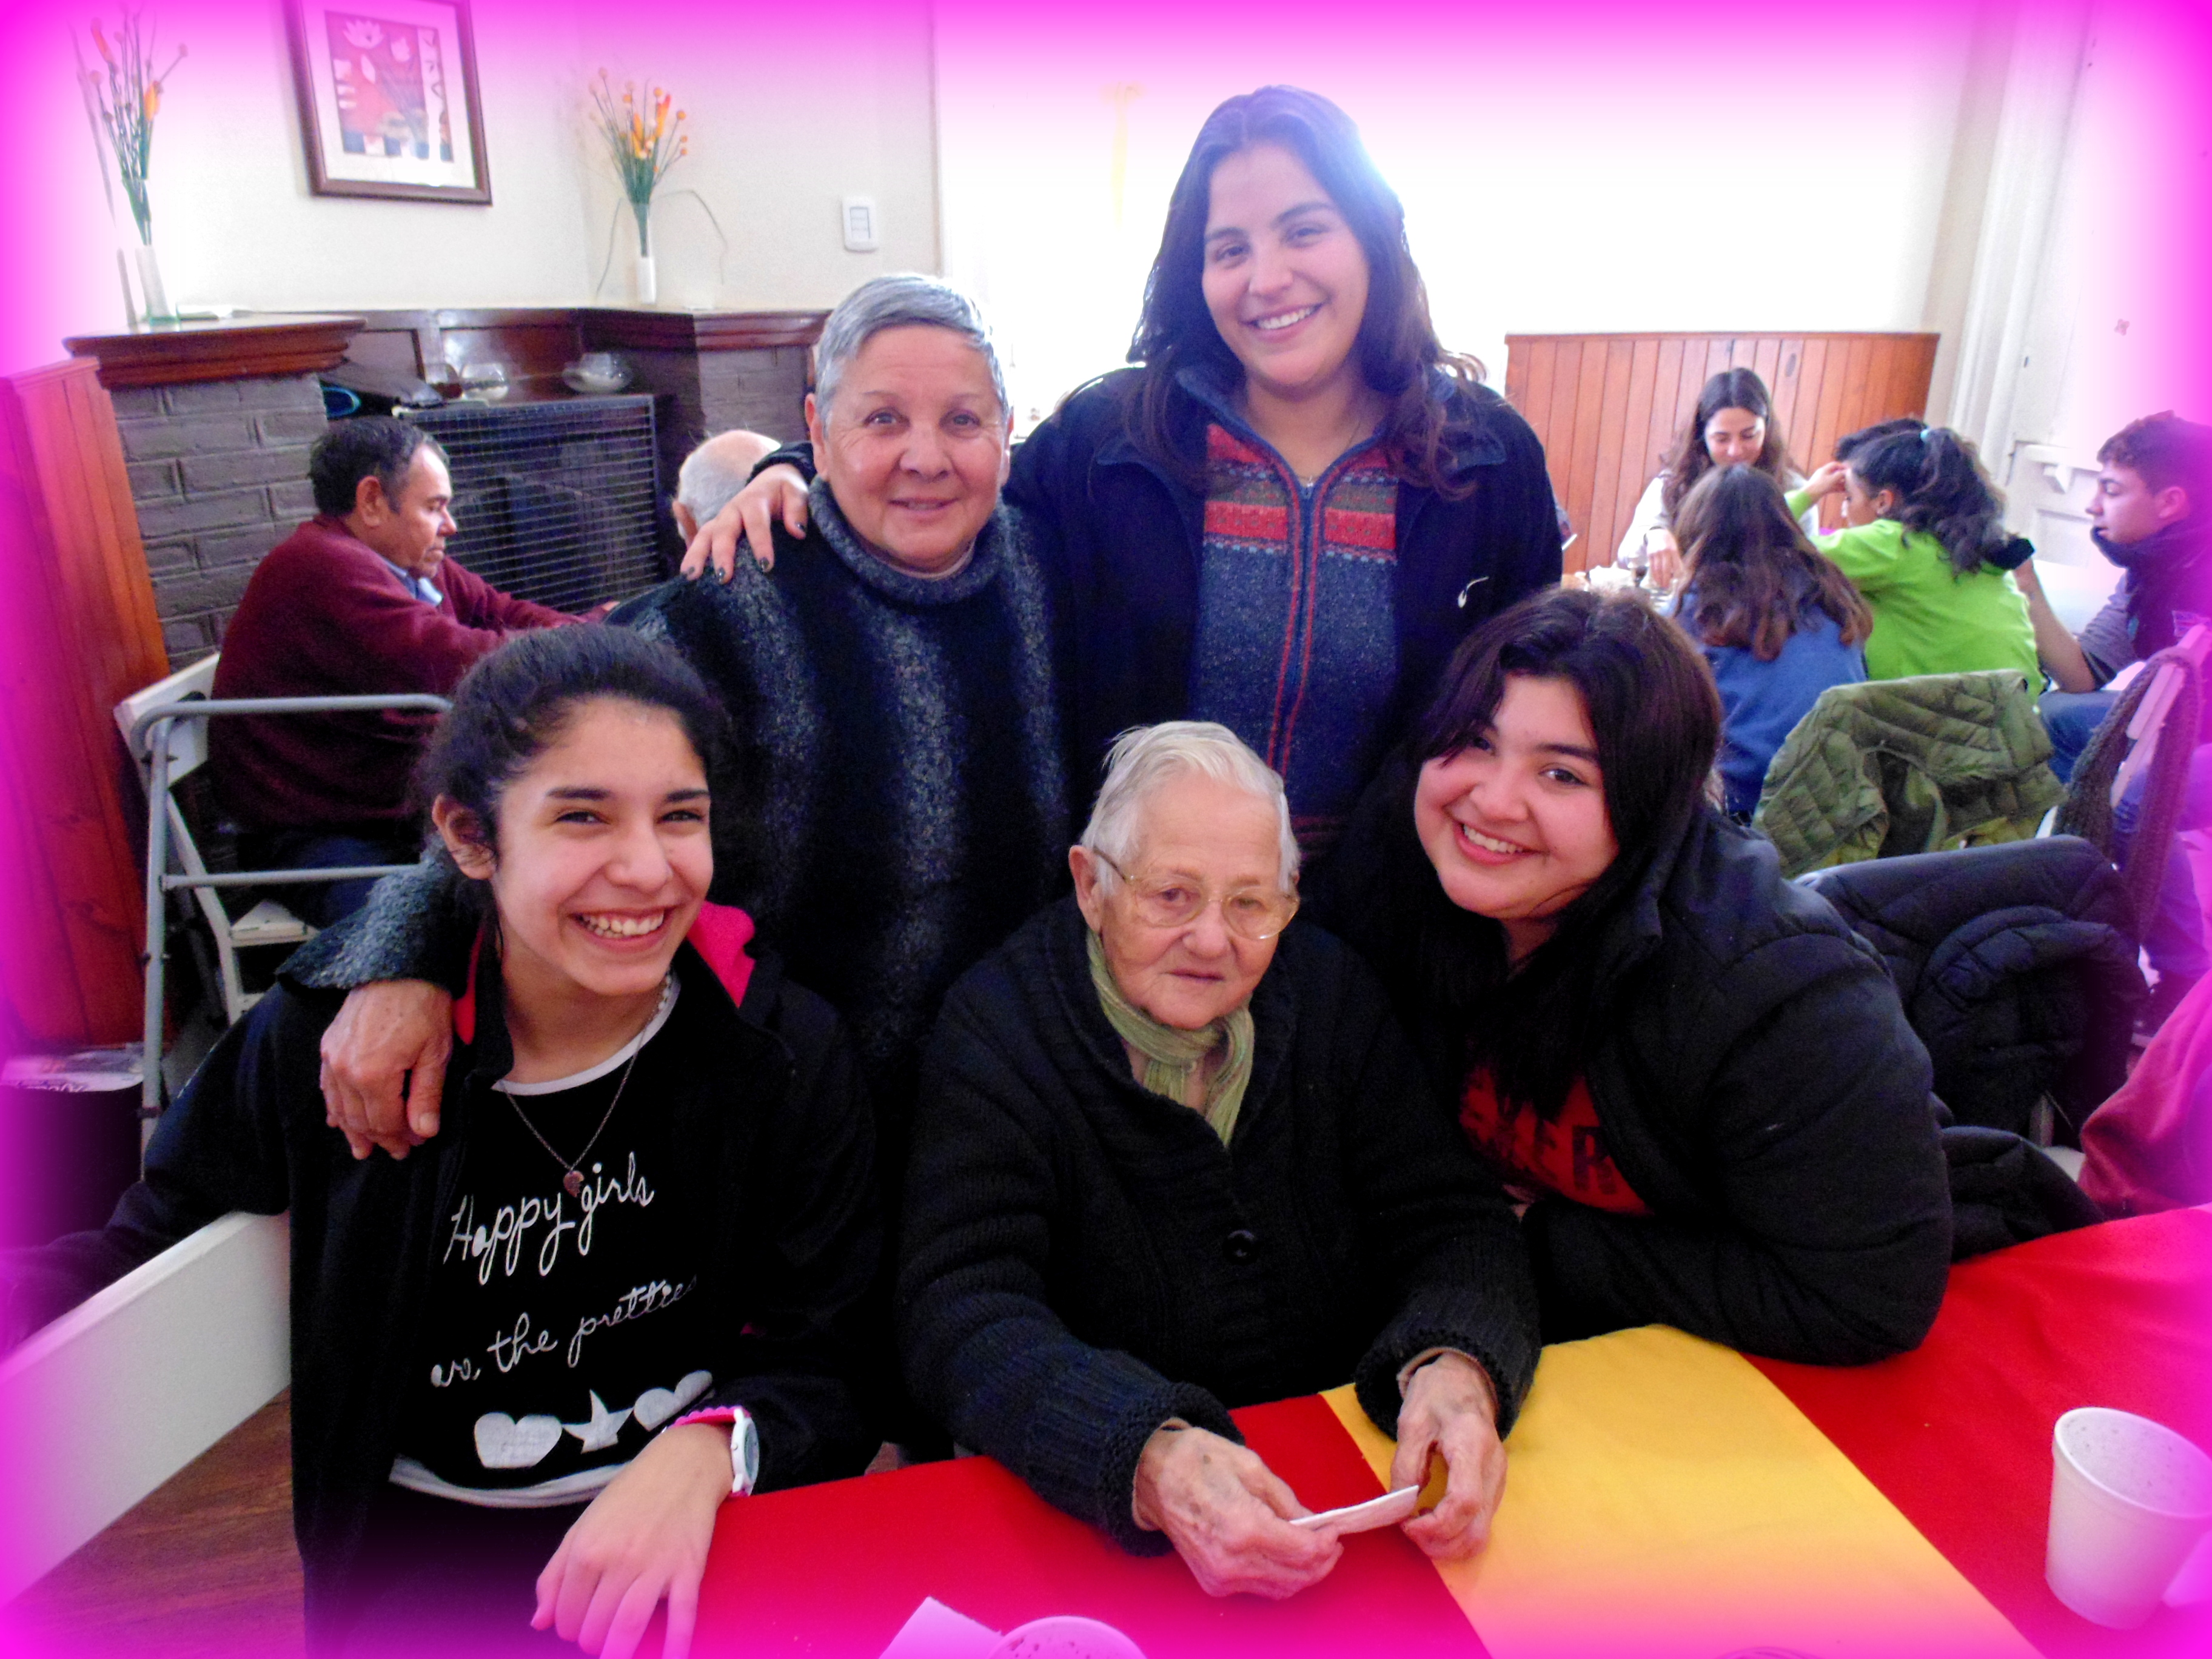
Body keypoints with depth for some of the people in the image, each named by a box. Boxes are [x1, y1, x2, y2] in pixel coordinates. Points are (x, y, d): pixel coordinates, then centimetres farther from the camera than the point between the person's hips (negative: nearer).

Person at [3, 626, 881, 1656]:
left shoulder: (784, 1049, -10)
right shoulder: (325, 1041, -9)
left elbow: (838, 1365, -8)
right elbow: (153, 1242, 9)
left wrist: (710, 1449, -28)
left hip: (718, 1532, 1)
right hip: (434, 1552, 0)